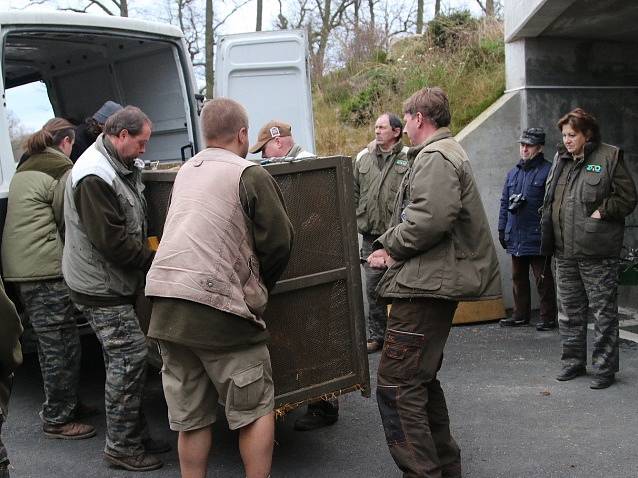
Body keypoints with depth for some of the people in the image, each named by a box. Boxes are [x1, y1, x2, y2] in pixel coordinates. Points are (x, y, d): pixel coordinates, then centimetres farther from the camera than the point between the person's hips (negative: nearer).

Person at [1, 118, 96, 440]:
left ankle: (65, 405, 30)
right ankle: (58, 420, 4)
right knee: (62, 345, -2)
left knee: (51, 343, 18)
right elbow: (68, 223, -6)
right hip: (46, 270, -9)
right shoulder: (62, 171, -9)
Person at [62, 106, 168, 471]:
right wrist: (154, 260, -14)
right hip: (101, 286, -10)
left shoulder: (118, 168, 12)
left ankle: (136, 437, 22)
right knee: (130, 358, -6)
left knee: (128, 359, 13)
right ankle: (122, 447, 5)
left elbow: (129, 226, 21)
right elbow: (111, 240, -24)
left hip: (115, 282, 10)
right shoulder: (94, 176, -21)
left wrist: (151, 250, 4)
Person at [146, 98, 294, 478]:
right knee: (257, 410, 8)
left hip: (167, 310, 6)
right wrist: (261, 284, 12)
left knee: (190, 418, 14)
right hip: (218, 308, -6)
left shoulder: (185, 172, 15)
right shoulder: (251, 175, -4)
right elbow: (280, 240, -6)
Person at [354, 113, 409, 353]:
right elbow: (354, 193, 16)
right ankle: (376, 335, 19)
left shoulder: (409, 158, -3)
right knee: (373, 287, 8)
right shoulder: (363, 157, 11)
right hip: (371, 234, 4)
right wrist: (356, 220, 10)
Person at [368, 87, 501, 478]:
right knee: (422, 380, 20)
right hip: (437, 282, 11)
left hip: (426, 284, -11)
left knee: (395, 384, -11)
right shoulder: (447, 152, 23)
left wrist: (392, 247, -12)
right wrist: (388, 245, 7)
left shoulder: (435, 156, -12)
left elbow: (432, 218, -27)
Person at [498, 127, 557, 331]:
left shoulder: (548, 171, -6)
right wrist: (502, 229, 14)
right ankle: (521, 314, 23)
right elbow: (504, 203, 19)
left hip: (537, 237, -7)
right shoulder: (513, 173, 15)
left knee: (543, 279, 1)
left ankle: (548, 318, 8)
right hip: (515, 237, 7)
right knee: (518, 277, 13)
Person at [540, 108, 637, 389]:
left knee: (603, 312, 1)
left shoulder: (609, 157, -4)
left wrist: (601, 211, -14)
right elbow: (549, 200, 20)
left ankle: (605, 368, 10)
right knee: (570, 310, 15)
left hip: (597, 252, -6)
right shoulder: (561, 160, 13)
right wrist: (548, 234, 9)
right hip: (565, 251, 6)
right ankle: (573, 362, 27)